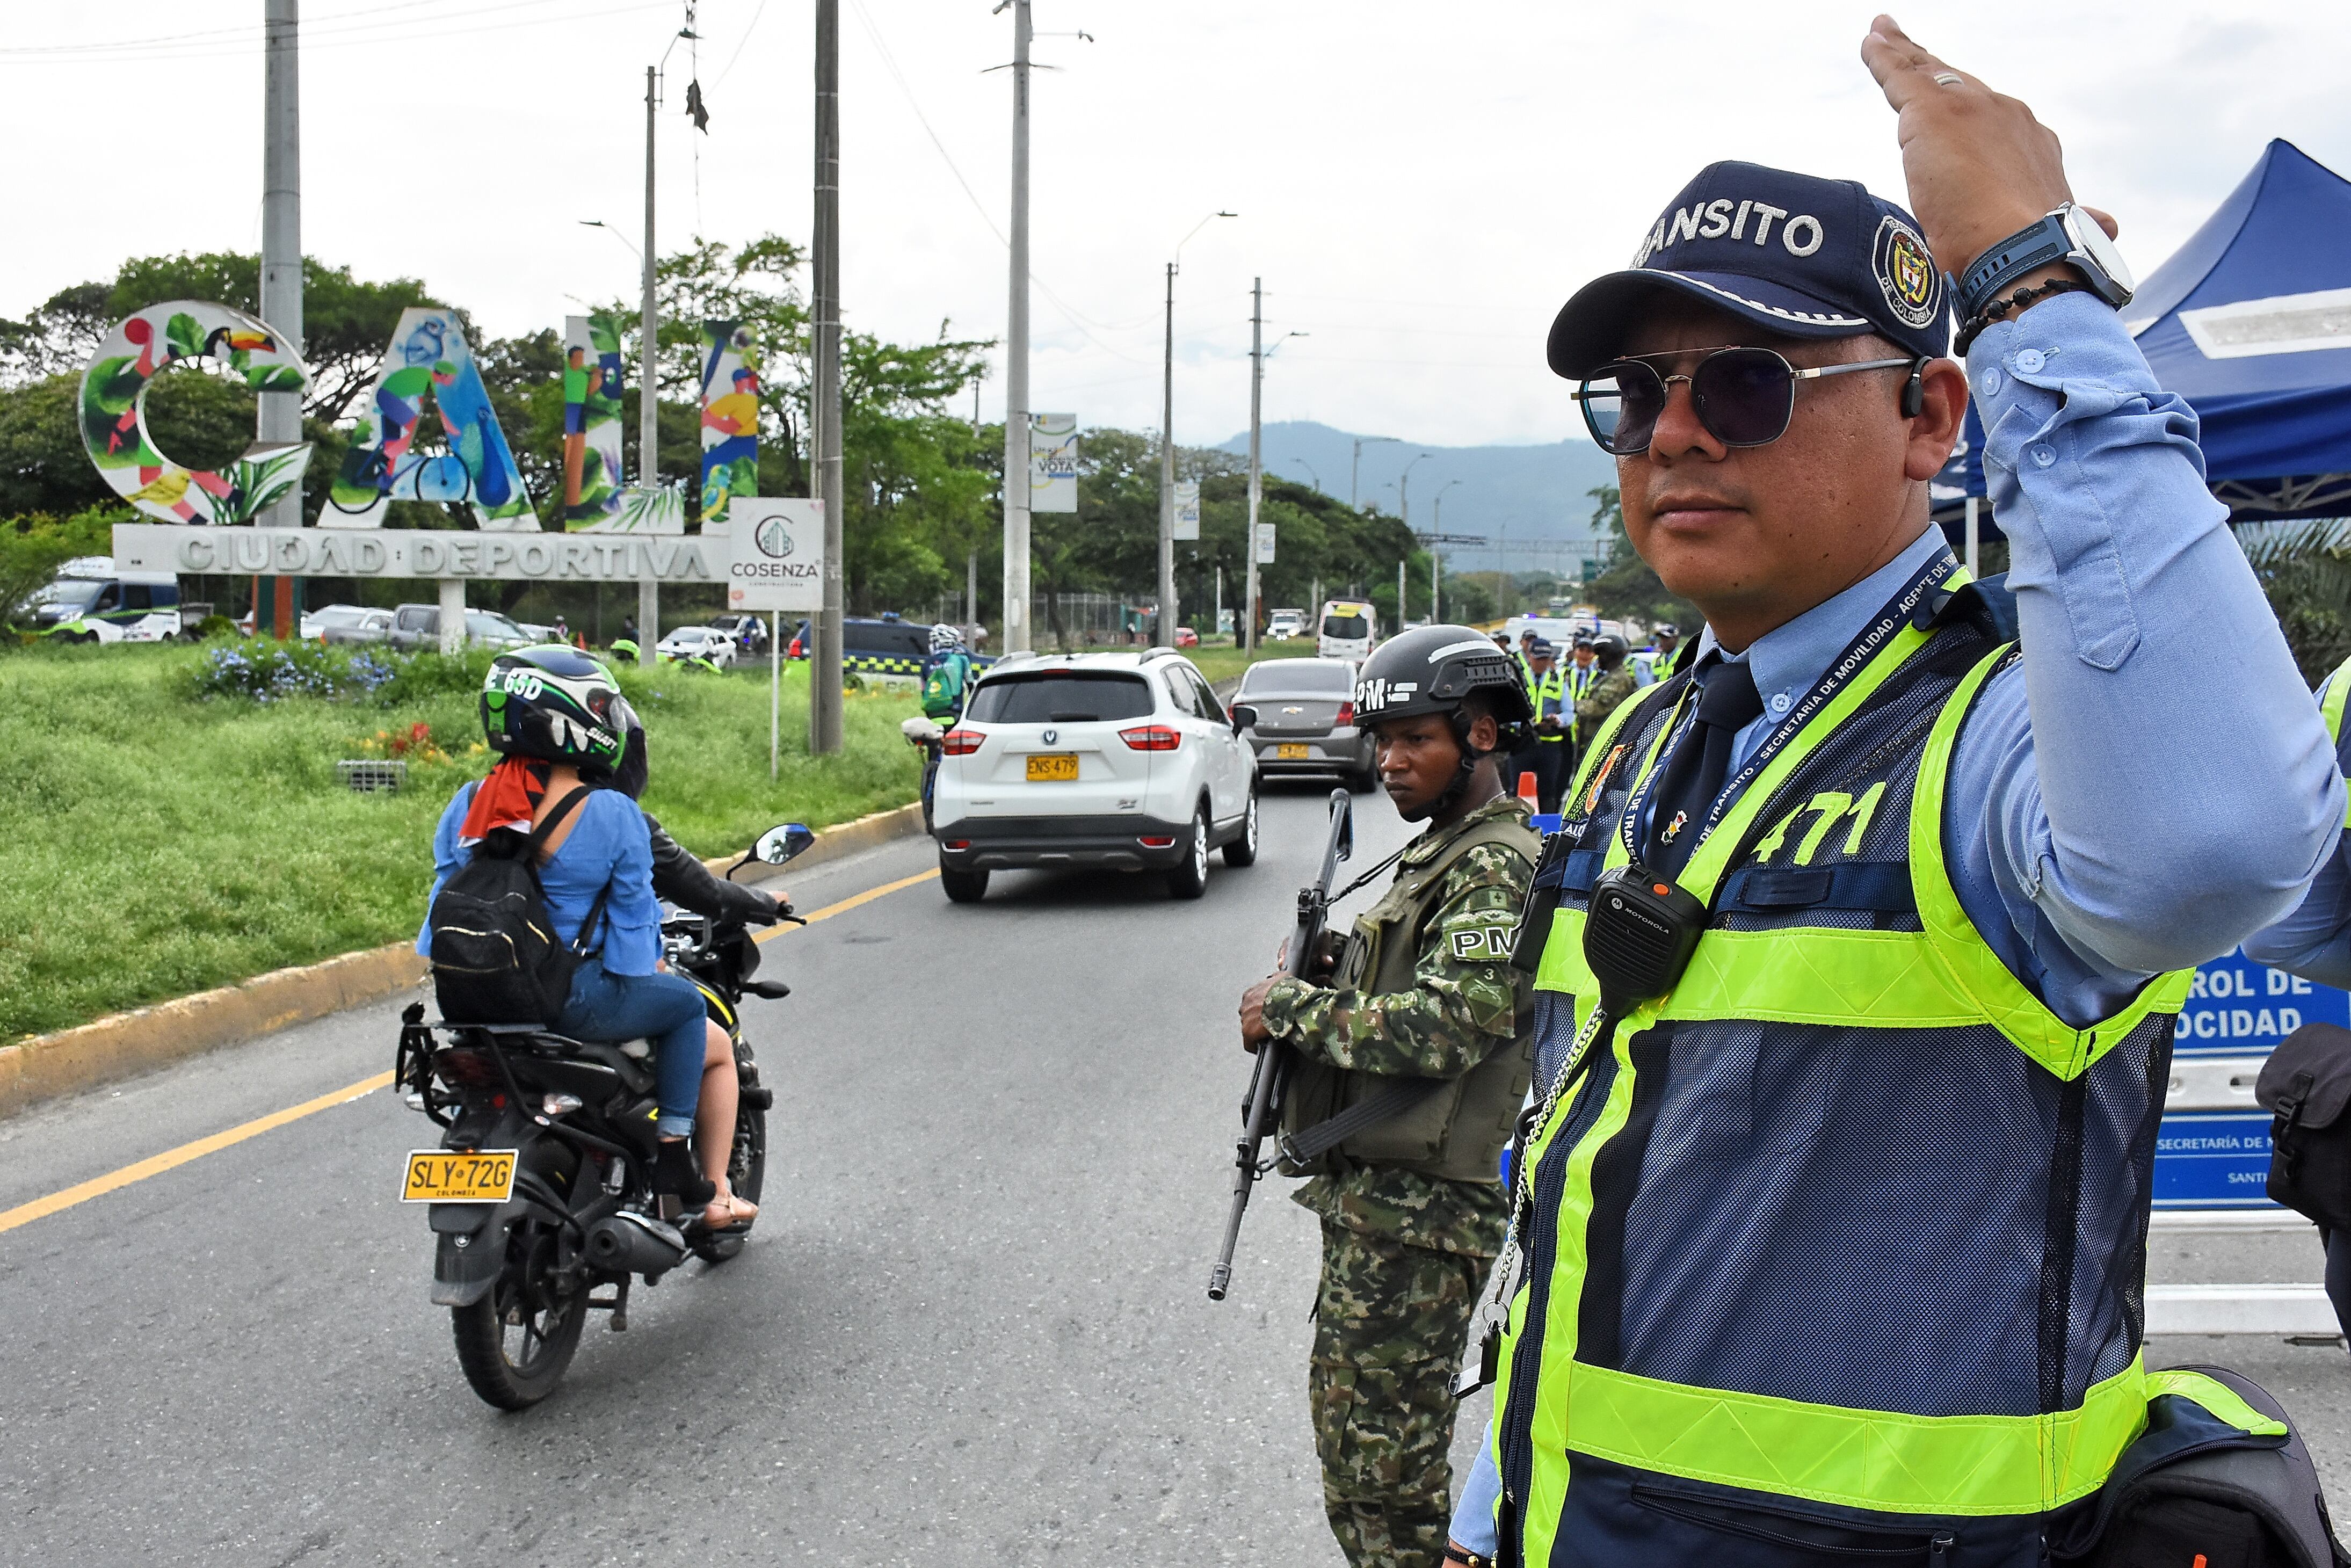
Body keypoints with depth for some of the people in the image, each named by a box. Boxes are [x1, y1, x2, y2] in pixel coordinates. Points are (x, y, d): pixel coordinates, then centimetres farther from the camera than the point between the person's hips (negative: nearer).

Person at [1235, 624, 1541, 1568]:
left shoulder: (1497, 868, -15)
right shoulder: (1439, 853, 17)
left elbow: (1445, 1029, -25)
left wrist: (1291, 1006, -14)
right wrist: (1317, 991, 5)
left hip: (1416, 1215, -10)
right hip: (1371, 1198, 10)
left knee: (1385, 1464, -4)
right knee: (1349, 1423, 19)